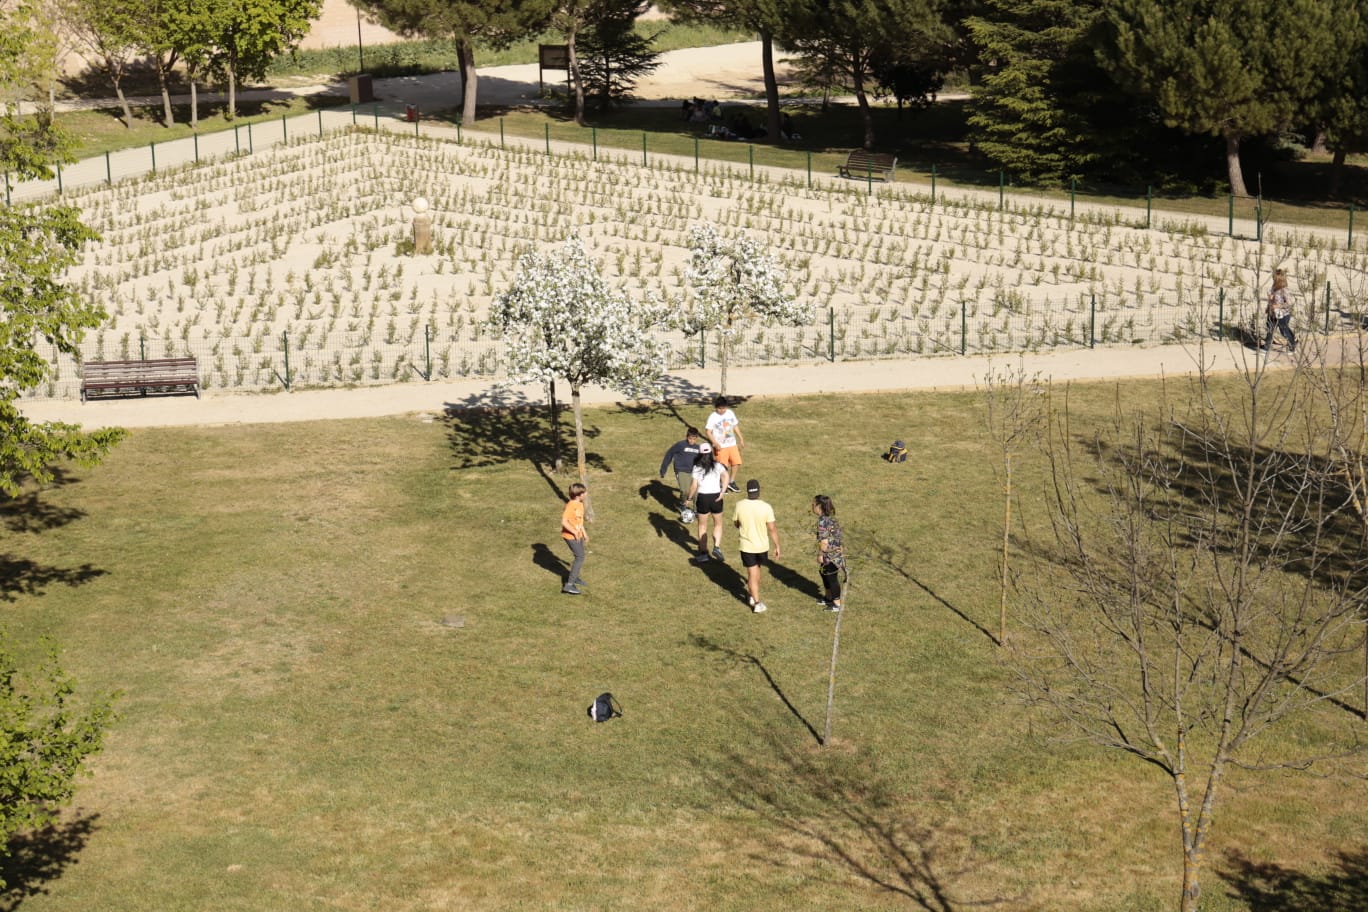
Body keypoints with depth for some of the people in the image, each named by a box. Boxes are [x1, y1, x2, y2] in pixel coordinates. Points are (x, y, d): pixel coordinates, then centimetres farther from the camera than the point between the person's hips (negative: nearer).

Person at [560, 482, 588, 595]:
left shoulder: (580, 504, 4)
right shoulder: (570, 506, -27)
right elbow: (564, 521, -33)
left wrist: (584, 532, 23)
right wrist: (575, 532, -27)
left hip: (578, 534, 10)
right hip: (570, 535, -10)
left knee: (581, 556, 24)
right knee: (580, 557, -13)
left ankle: (575, 577, 47)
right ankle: (569, 585, -14)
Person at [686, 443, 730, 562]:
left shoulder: (697, 468, -5)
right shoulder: (718, 466, 0)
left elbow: (694, 485, -11)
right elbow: (726, 476, -16)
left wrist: (690, 498, 1)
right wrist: (722, 492, -14)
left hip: (702, 497, -1)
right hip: (716, 497, 1)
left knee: (702, 526, 13)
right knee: (718, 524, 19)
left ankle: (703, 553, 13)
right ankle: (717, 547, 0)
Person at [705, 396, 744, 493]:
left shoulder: (730, 413, 3)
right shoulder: (712, 417, -13)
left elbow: (735, 426, 15)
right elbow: (708, 432, -14)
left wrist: (741, 438, 13)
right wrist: (716, 444, -24)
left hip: (732, 444, 5)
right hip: (721, 446, -5)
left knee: (736, 462, 3)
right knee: (723, 467, -2)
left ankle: (732, 482, 20)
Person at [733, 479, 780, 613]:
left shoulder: (739, 506, -14)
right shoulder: (766, 507, -18)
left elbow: (736, 524, 3)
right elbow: (772, 529, -14)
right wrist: (777, 546, -3)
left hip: (746, 546, -1)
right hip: (762, 546, 1)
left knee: (752, 573, 7)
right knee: (757, 569, 25)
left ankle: (757, 603, 5)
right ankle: (752, 595, 39)